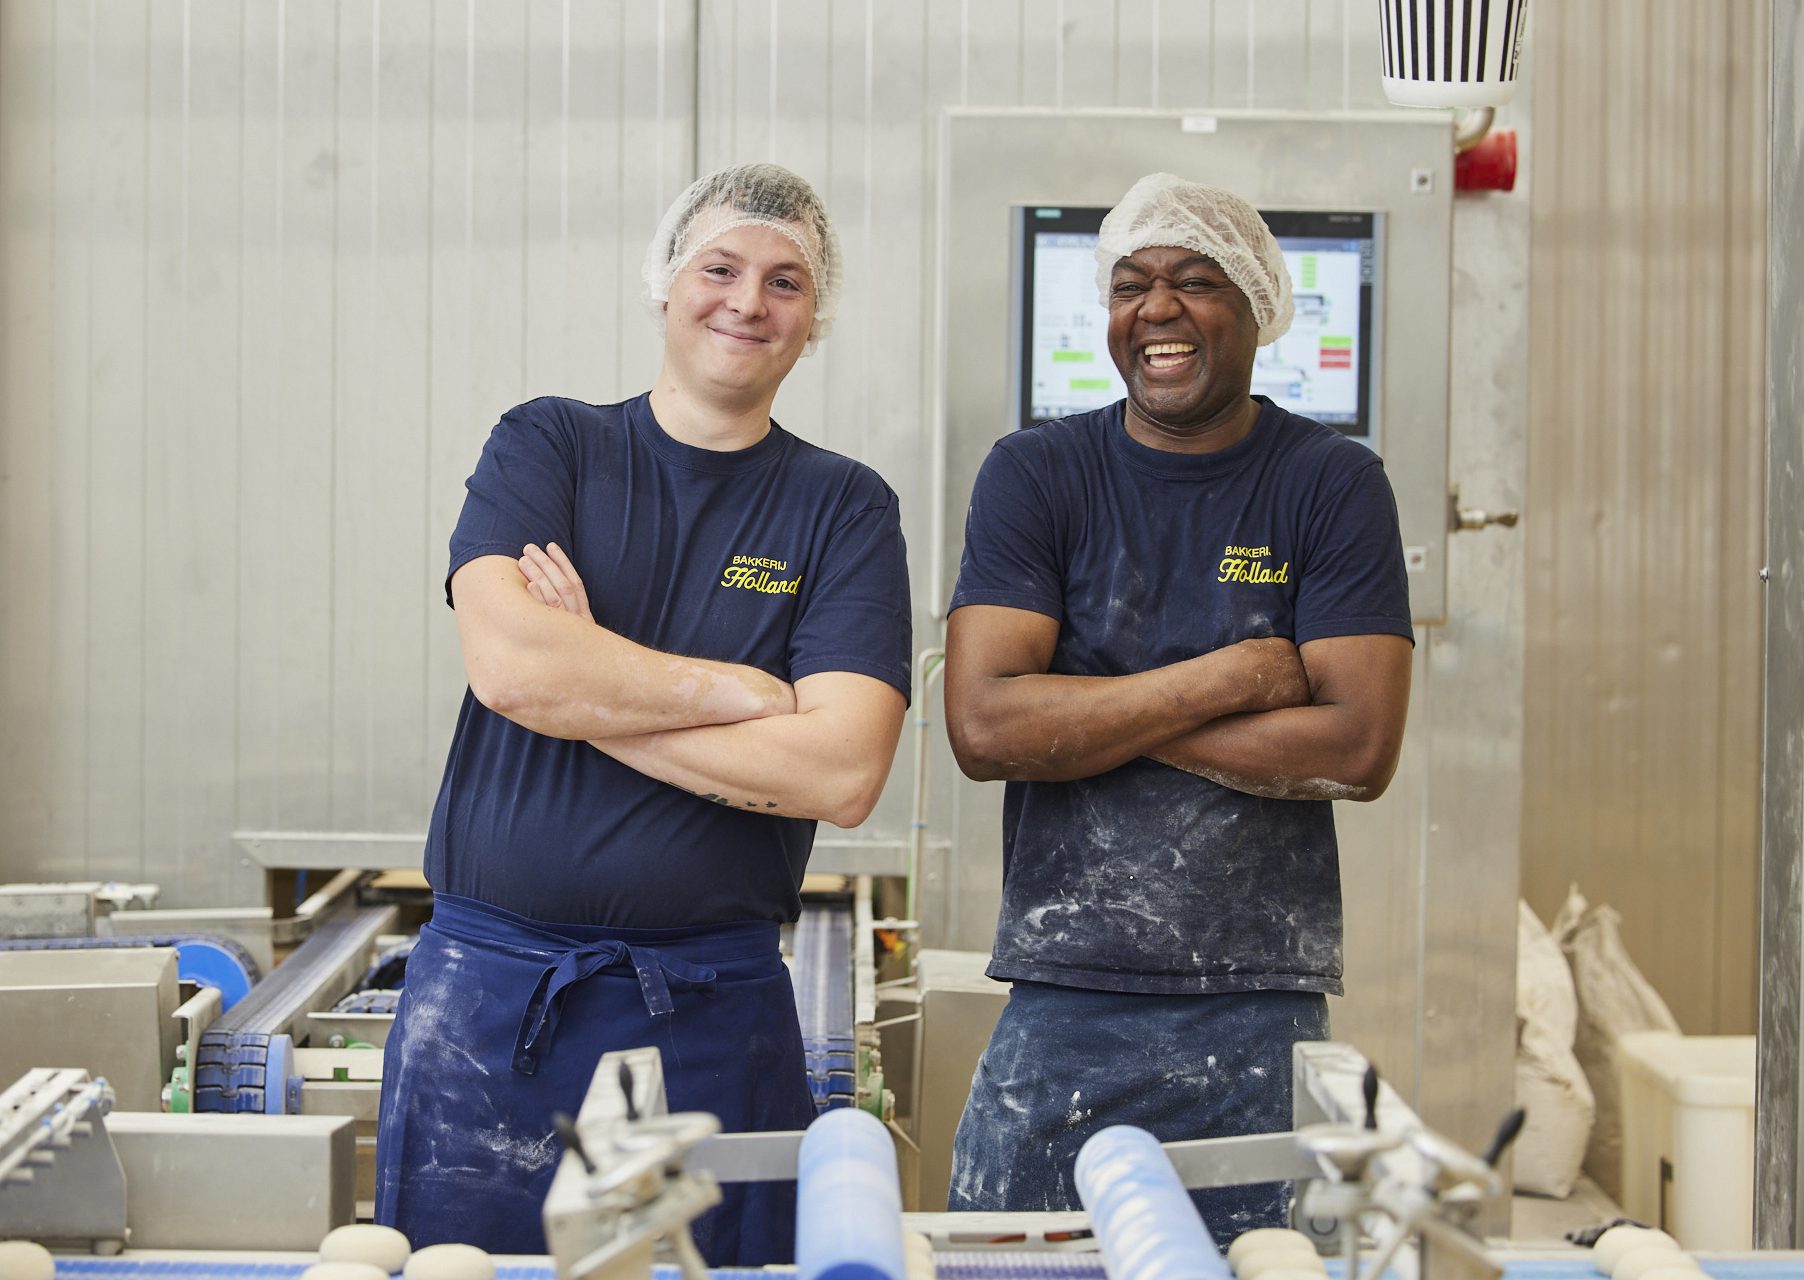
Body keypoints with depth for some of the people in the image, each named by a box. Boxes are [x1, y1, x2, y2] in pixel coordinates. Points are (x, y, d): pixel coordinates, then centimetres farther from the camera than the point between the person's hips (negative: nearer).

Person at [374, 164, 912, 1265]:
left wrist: (581, 694, -9)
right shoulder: (547, 446, 5)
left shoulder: (844, 509, 3)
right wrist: (751, 693, -10)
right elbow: (506, 658, -14)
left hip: (713, 1016, 0)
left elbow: (843, 771, -11)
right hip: (485, 995, 1)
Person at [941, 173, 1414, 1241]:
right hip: (1060, 1004, 1)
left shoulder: (1333, 483, 2)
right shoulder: (1035, 475, 4)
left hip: (1262, 1009, 0)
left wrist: (1089, 718, -9)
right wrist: (1231, 678, -11)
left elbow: (1360, 748, -9)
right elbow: (983, 726, -9)